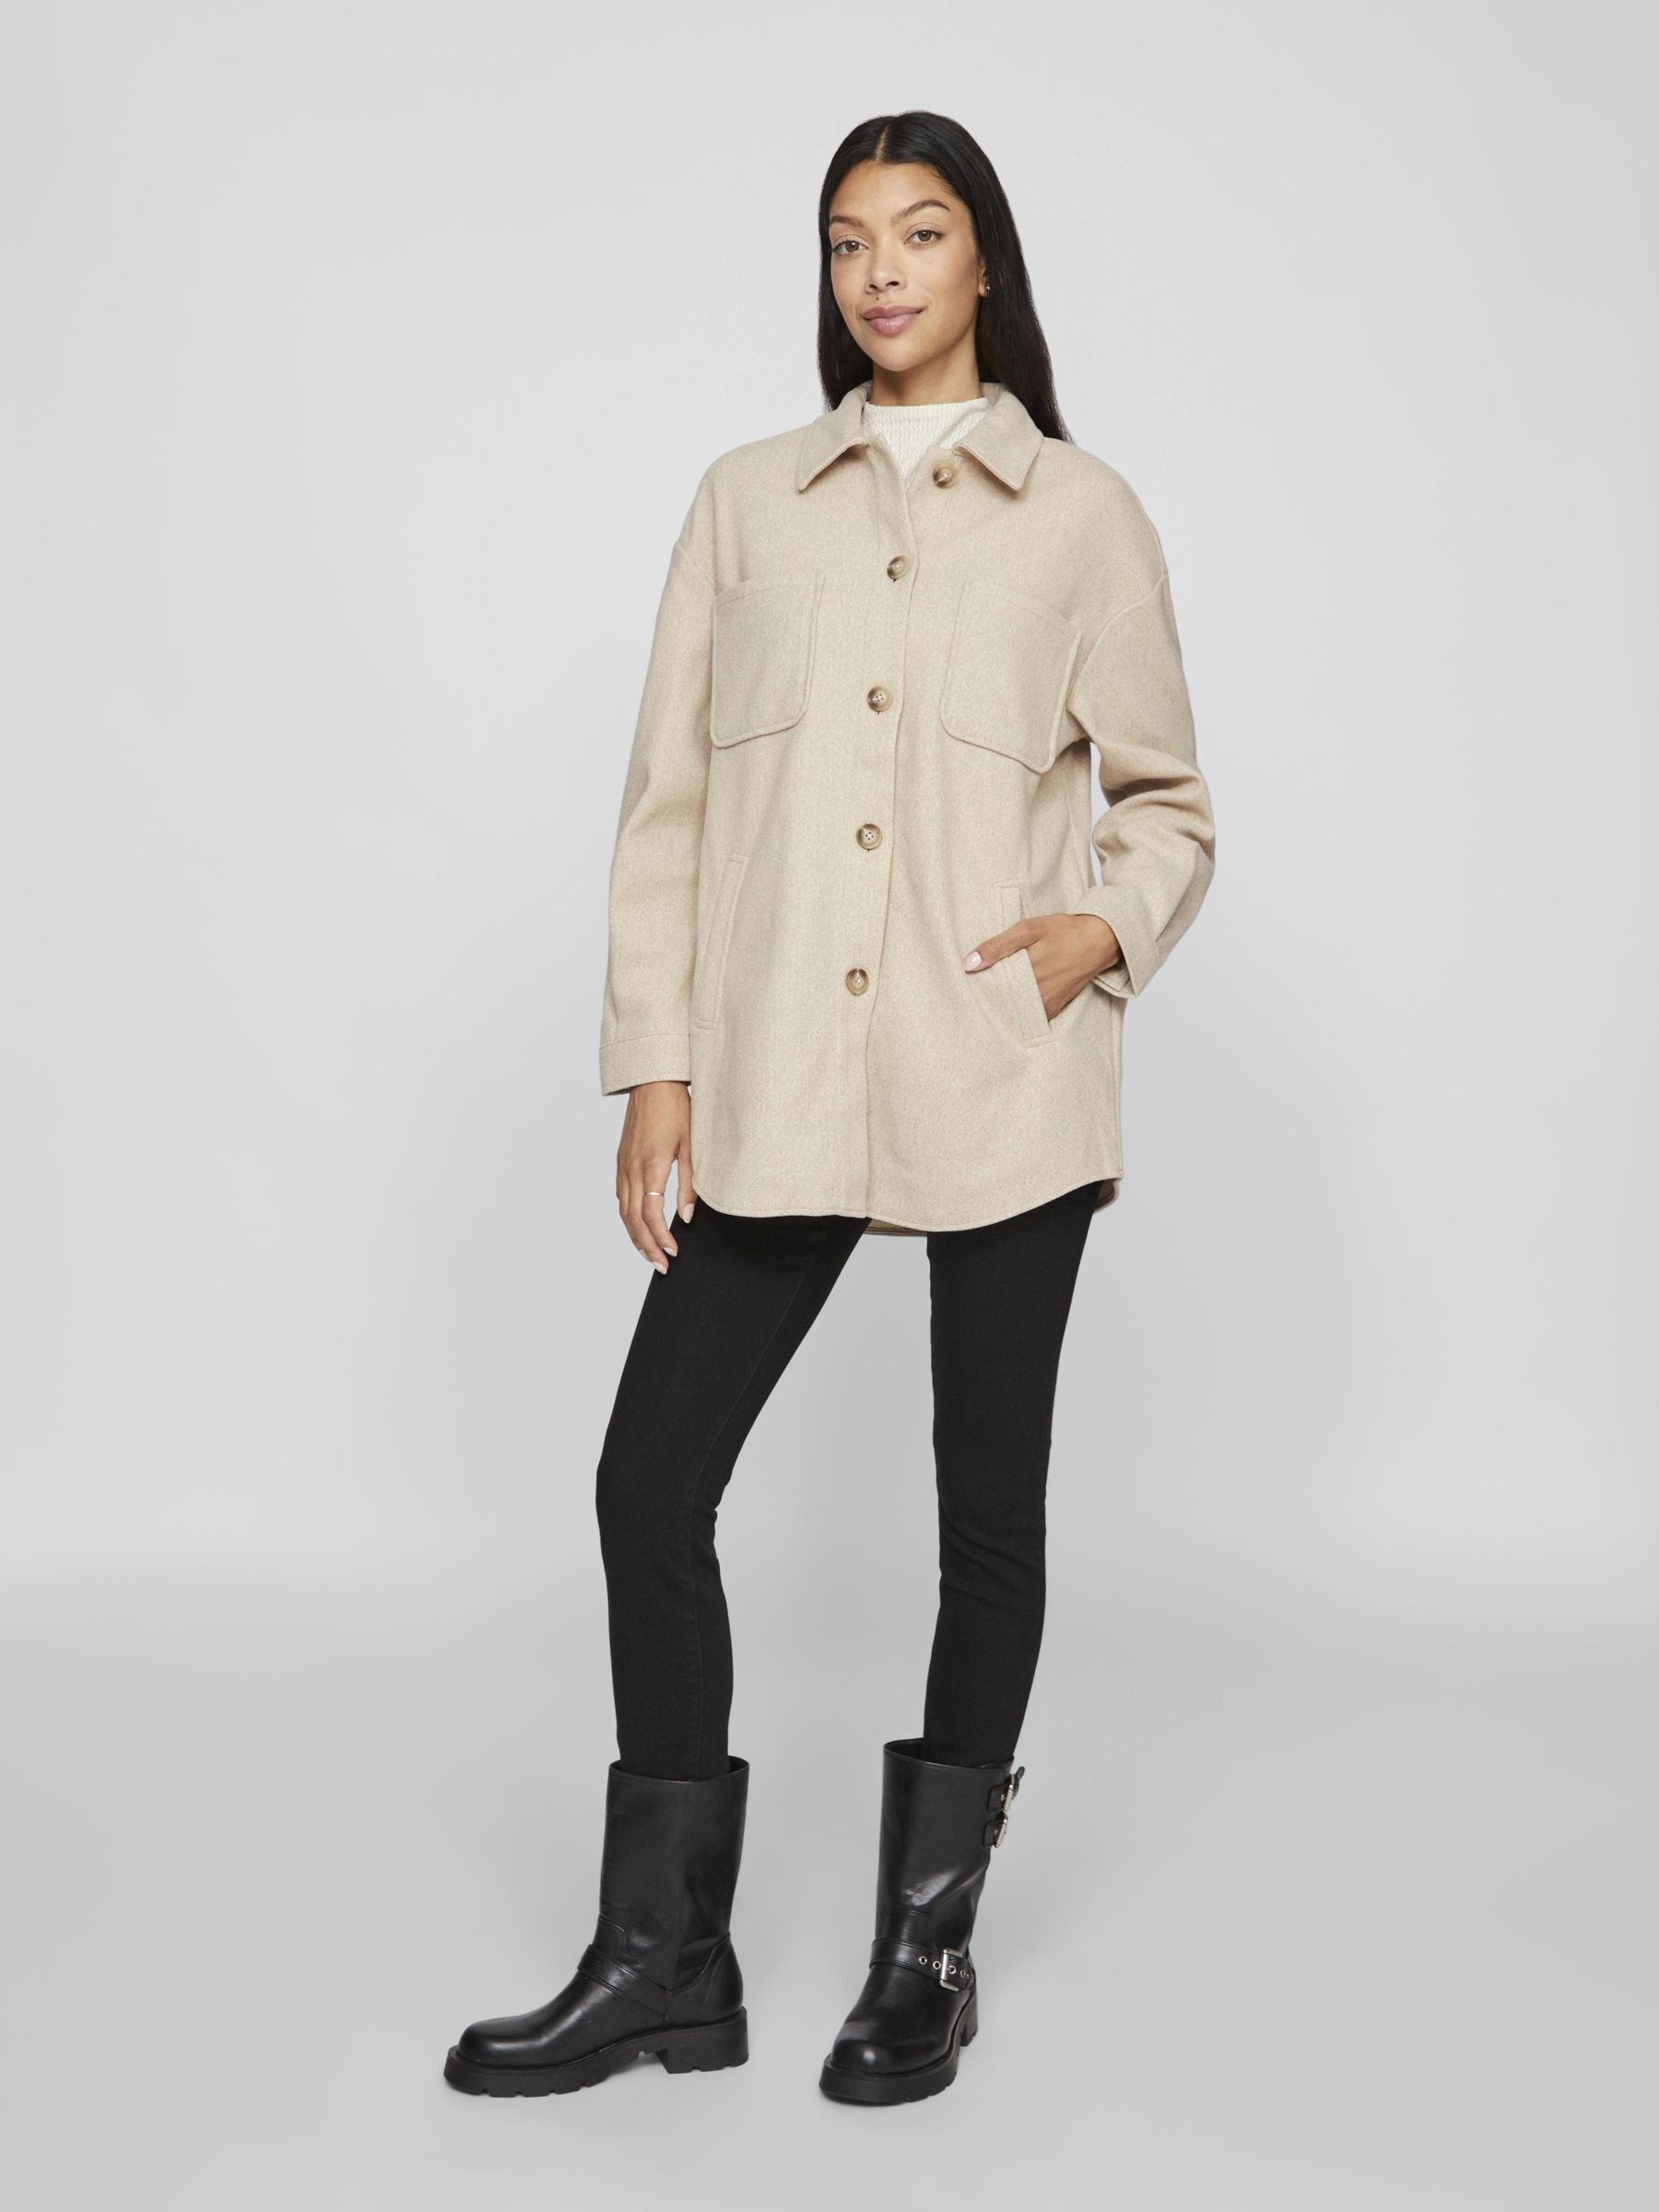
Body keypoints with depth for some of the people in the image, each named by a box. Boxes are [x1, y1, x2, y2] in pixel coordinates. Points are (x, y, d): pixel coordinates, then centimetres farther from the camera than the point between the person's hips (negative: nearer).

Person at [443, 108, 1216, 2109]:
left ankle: (925, 1950, 23)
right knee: (650, 1480, 0)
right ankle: (663, 1958, 15)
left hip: (1002, 1084, -2)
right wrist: (651, 1068, 1)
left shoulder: (1083, 515, 6)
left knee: (986, 1499, 6)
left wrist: (1107, 930, -11)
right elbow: (668, 801, 8)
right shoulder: (748, 502, 11)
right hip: (777, 1083, 2)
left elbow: (1169, 803, 11)